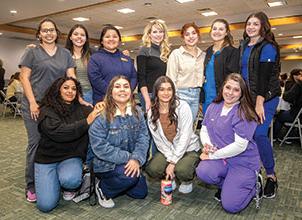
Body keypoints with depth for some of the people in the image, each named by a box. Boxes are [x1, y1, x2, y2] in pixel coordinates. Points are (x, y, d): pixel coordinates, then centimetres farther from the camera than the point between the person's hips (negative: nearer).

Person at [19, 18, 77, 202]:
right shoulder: (32, 52, 4)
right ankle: (32, 186, 12)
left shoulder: (65, 54, 12)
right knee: (36, 143, -1)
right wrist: (32, 102, -11)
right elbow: (24, 77, -1)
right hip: (35, 105, -3)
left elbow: (71, 77, 6)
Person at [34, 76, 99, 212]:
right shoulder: (47, 110, -9)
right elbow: (58, 132, -24)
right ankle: (56, 180, 21)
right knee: (46, 205, -11)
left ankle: (69, 187, 6)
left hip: (71, 157, 1)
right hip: (47, 158, -1)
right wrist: (86, 121, -26)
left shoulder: (82, 110, -2)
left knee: (70, 180, -32)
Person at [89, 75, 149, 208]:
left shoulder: (137, 112, -3)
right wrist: (127, 157, -25)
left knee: (141, 193, 7)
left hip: (130, 163, 6)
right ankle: (103, 189, 0)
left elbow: (143, 137, -6)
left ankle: (115, 183, 31)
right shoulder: (102, 115, -20)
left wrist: (137, 158, -24)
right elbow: (99, 146, -24)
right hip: (105, 165, -6)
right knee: (130, 176, -31)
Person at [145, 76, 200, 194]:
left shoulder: (182, 106, -16)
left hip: (188, 149, -3)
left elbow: (185, 137, -18)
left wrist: (173, 162, -20)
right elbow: (159, 140, -4)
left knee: (182, 170, -31)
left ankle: (187, 181, 8)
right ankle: (170, 177, 13)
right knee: (152, 169, -22)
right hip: (167, 151, 3)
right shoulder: (151, 112, -5)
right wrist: (170, 160, -15)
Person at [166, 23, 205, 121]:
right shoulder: (176, 54, -2)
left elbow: (203, 77, 16)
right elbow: (171, 78, -6)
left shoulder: (203, 55, 11)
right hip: (181, 93, -4)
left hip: (196, 95, 5)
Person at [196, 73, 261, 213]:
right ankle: (227, 184, 8)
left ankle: (253, 184, 20)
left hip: (243, 162, -5)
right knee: (203, 172, -27)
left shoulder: (244, 114, -16)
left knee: (230, 206, -11)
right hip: (221, 158, 5)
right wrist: (207, 145, -14)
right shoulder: (213, 107, 3)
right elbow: (204, 130, 8)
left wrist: (212, 155, -18)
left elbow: (240, 146, -21)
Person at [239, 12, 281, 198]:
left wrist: (259, 103, -20)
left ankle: (271, 176, 4)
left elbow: (265, 76, -15)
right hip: (248, 97, 6)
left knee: (259, 134, -15)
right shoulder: (243, 47, 15)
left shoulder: (268, 47, -6)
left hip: (266, 97, -6)